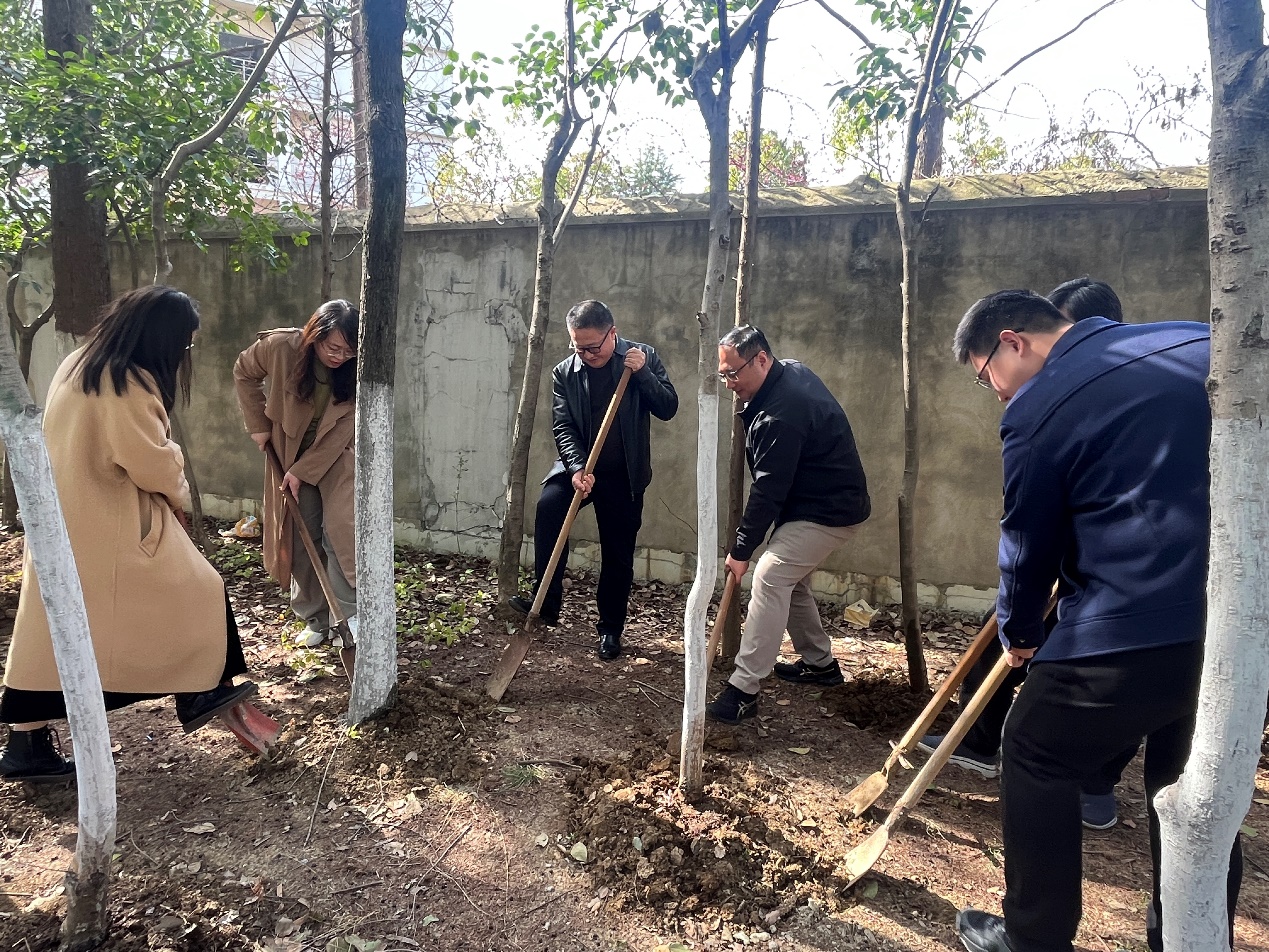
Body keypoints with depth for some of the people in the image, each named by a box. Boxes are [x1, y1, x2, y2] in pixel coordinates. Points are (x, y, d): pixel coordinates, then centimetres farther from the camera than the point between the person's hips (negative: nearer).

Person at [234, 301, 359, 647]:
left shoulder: (354, 371, -21)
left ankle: (350, 618, -5)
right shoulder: (281, 347, -21)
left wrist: (304, 472, -19)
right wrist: (258, 424, -3)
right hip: (289, 455, 2)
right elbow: (244, 373, 0)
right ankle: (315, 620, 17)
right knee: (300, 538, 5)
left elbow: (340, 431, -18)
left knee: (339, 534, -13)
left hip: (337, 459, -2)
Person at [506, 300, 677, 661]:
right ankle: (546, 601, -20)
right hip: (578, 467, 0)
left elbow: (668, 408, -6)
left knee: (618, 556, 6)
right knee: (548, 505, -29)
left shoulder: (643, 357, -3)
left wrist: (642, 373, -21)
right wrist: (577, 468, -22)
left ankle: (610, 629, 24)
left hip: (623, 475, 0)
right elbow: (562, 427, -6)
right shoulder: (564, 372, -2)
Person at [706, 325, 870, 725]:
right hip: (821, 500, 11)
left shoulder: (781, 414, -29)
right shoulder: (792, 370, 3)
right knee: (789, 578, 18)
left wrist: (741, 549, -18)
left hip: (828, 512, -11)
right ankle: (820, 662, 32)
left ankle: (744, 688, -20)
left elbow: (768, 490, -25)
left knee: (770, 578, -20)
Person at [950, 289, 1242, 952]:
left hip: (1132, 631, -7)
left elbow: (1030, 542, 1)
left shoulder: (1036, 409, -8)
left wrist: (1019, 632, 18)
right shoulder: (1199, 342, 10)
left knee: (1036, 759, 13)